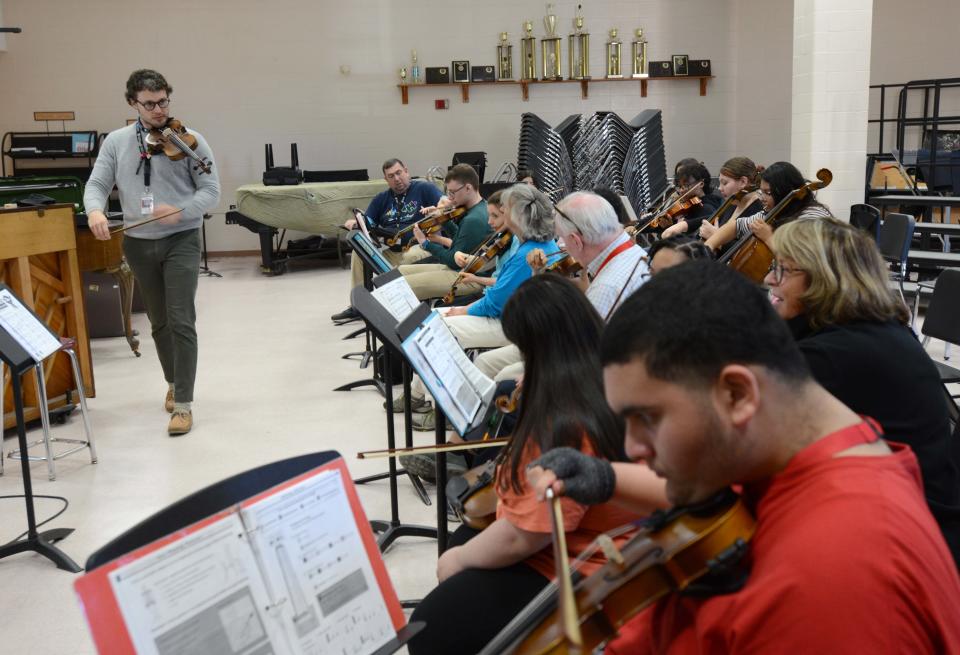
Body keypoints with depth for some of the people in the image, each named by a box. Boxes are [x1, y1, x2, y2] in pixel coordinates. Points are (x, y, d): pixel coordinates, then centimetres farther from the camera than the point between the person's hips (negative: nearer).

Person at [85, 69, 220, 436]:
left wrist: (180, 210, -25)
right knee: (158, 322, 15)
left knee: (181, 321, -10)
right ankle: (174, 383, 36)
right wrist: (95, 210, -21)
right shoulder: (116, 142, 5)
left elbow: (211, 192, -8)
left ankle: (183, 404, -5)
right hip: (138, 244, 4)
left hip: (181, 241, -4)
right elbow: (96, 184, 2)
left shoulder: (188, 139, -5)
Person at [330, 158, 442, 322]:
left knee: (410, 257, -38)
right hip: (390, 251, 6)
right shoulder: (381, 199, 18)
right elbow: (368, 224, 13)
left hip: (420, 247, -5)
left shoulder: (424, 188, 2)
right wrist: (356, 223, -10)